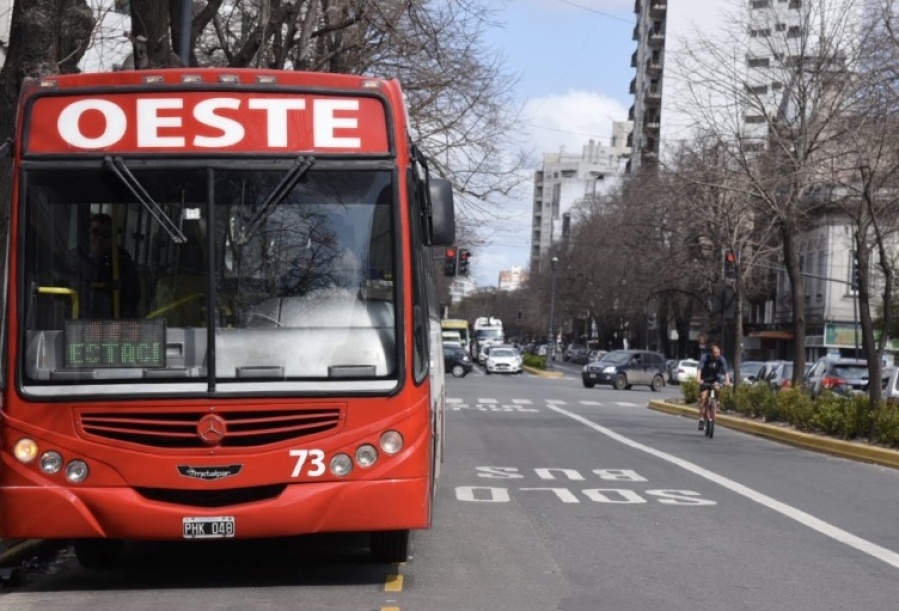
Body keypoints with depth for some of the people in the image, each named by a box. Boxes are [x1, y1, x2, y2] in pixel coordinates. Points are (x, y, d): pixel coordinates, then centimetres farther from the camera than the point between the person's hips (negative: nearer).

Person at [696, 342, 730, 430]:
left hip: (716, 379, 2)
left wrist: (727, 380, -44)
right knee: (703, 398, -13)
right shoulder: (704, 357, -22)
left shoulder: (721, 359, -18)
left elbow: (725, 370, -26)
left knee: (717, 387, -29)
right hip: (705, 380, -2)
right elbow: (699, 368, -33)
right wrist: (698, 378, -50)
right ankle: (701, 419, -6)